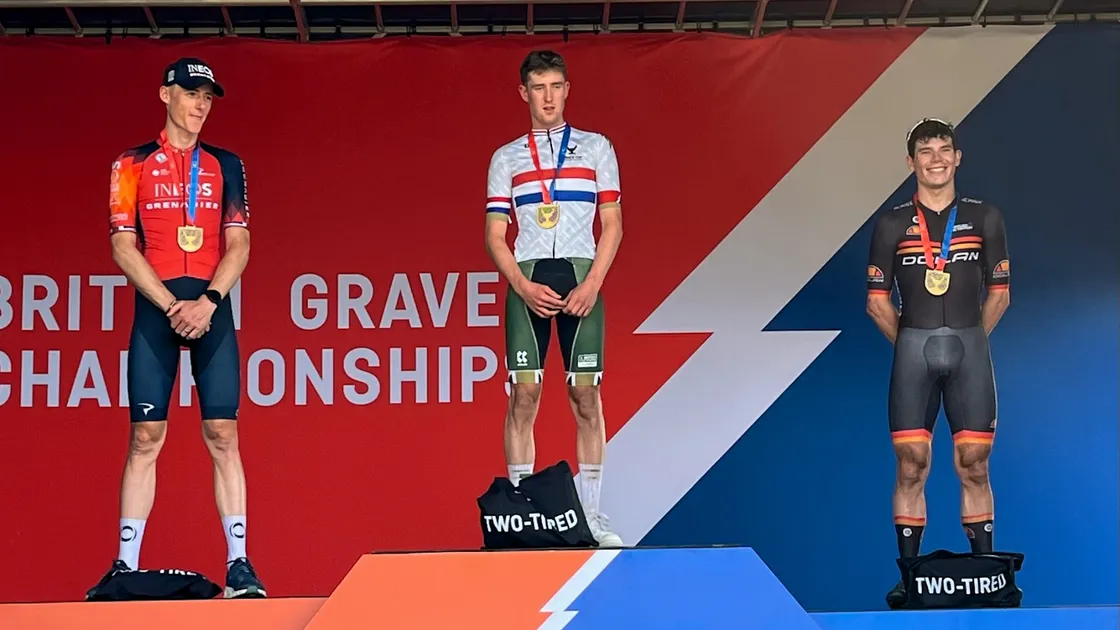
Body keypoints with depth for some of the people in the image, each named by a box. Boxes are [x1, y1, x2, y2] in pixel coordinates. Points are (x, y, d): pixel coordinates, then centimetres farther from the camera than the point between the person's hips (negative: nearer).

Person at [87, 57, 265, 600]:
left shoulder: (226, 166, 12)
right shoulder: (132, 165, 8)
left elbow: (238, 246, 6)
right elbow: (123, 248, 2)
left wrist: (207, 302, -9)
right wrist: (171, 305, -9)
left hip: (211, 308, 1)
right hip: (155, 308, -1)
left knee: (222, 436, -5)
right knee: (145, 437, -2)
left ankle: (239, 564, -6)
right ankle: (125, 565, 1)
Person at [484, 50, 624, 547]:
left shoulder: (596, 147, 10)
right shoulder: (505, 158, 11)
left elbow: (612, 225, 5)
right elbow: (494, 235, 7)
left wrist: (592, 284, -8)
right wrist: (523, 286, -9)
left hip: (581, 279, 0)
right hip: (527, 280, 1)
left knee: (586, 397, -3)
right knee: (523, 396, -5)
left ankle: (591, 515, 1)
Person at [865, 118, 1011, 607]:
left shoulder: (985, 218, 7)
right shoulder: (892, 224, 5)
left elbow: (999, 295, 11)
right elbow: (877, 300, 7)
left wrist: (968, 342, 8)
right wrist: (911, 344, 6)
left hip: (970, 350, 1)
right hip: (912, 351, 0)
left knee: (974, 466, 1)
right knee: (911, 465, -2)